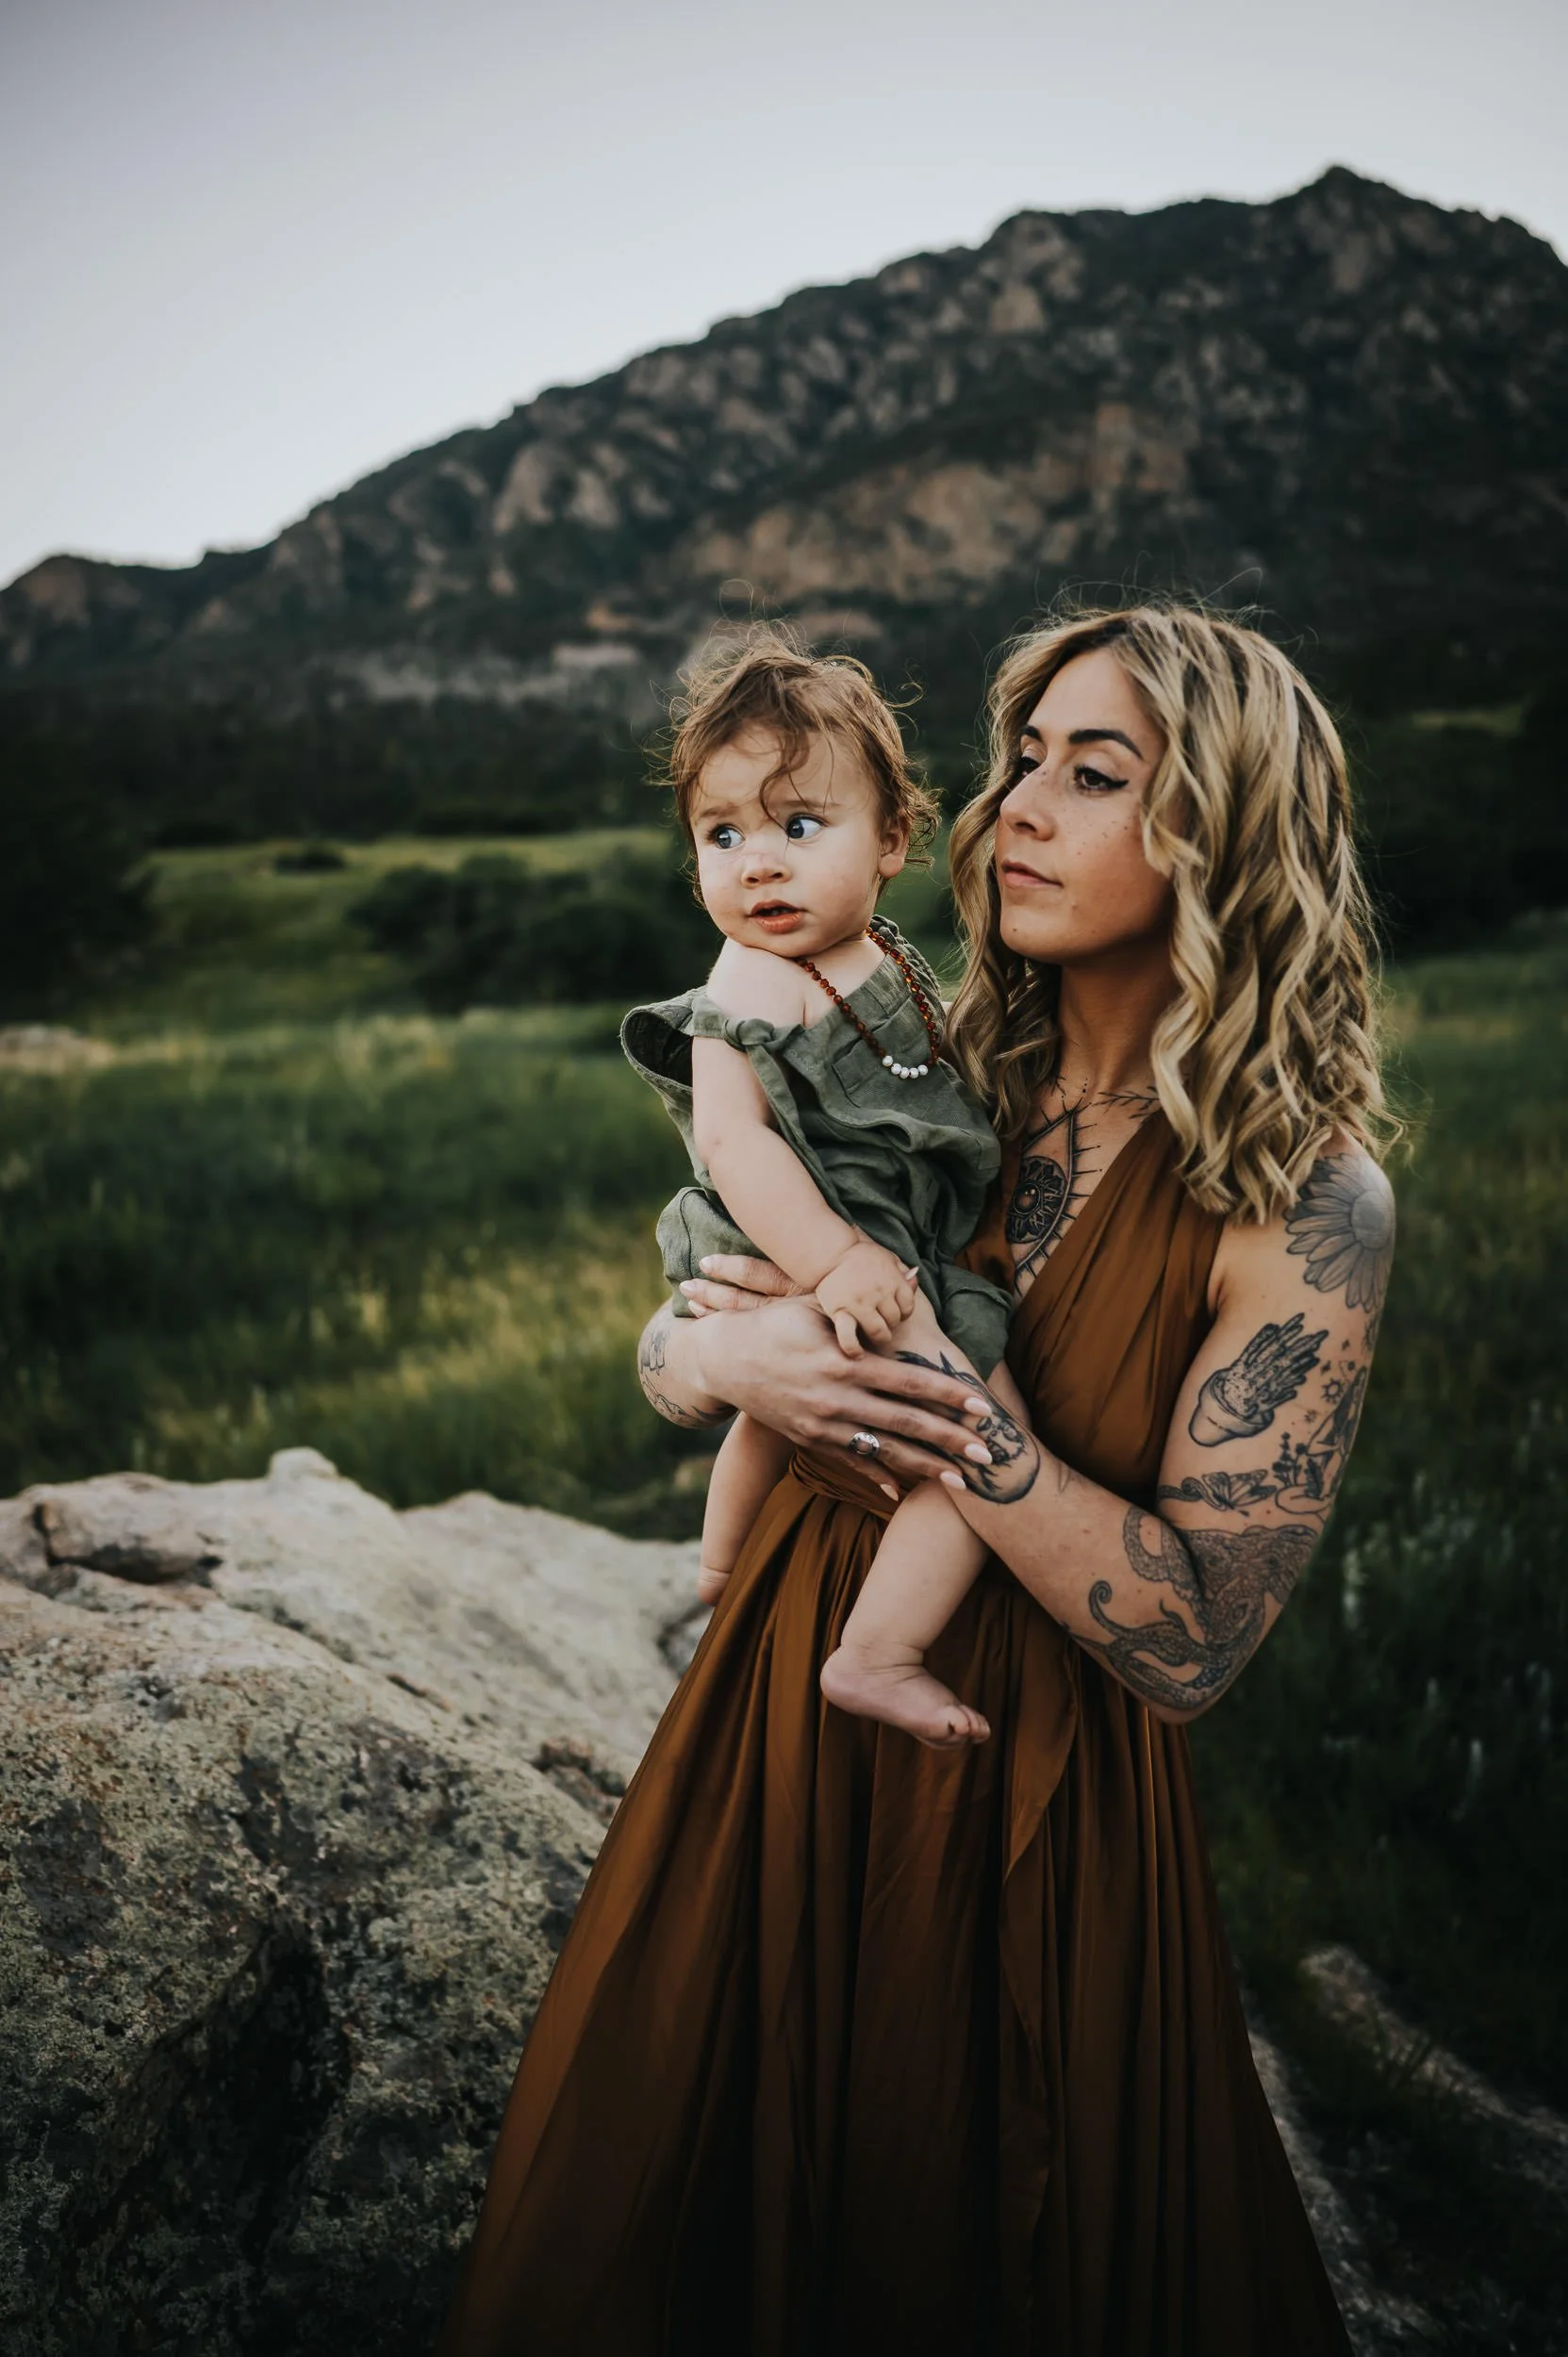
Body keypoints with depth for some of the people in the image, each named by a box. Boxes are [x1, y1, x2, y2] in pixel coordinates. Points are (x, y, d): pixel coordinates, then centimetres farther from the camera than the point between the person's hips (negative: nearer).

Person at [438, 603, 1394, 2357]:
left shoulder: (1306, 1202, -17)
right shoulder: (948, 1087, -2)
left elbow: (1190, 1639, -21)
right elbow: (669, 1343, 4)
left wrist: (928, 1377, -24)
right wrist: (734, 1362, -19)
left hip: (1035, 1809, -4)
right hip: (784, 1718, 5)